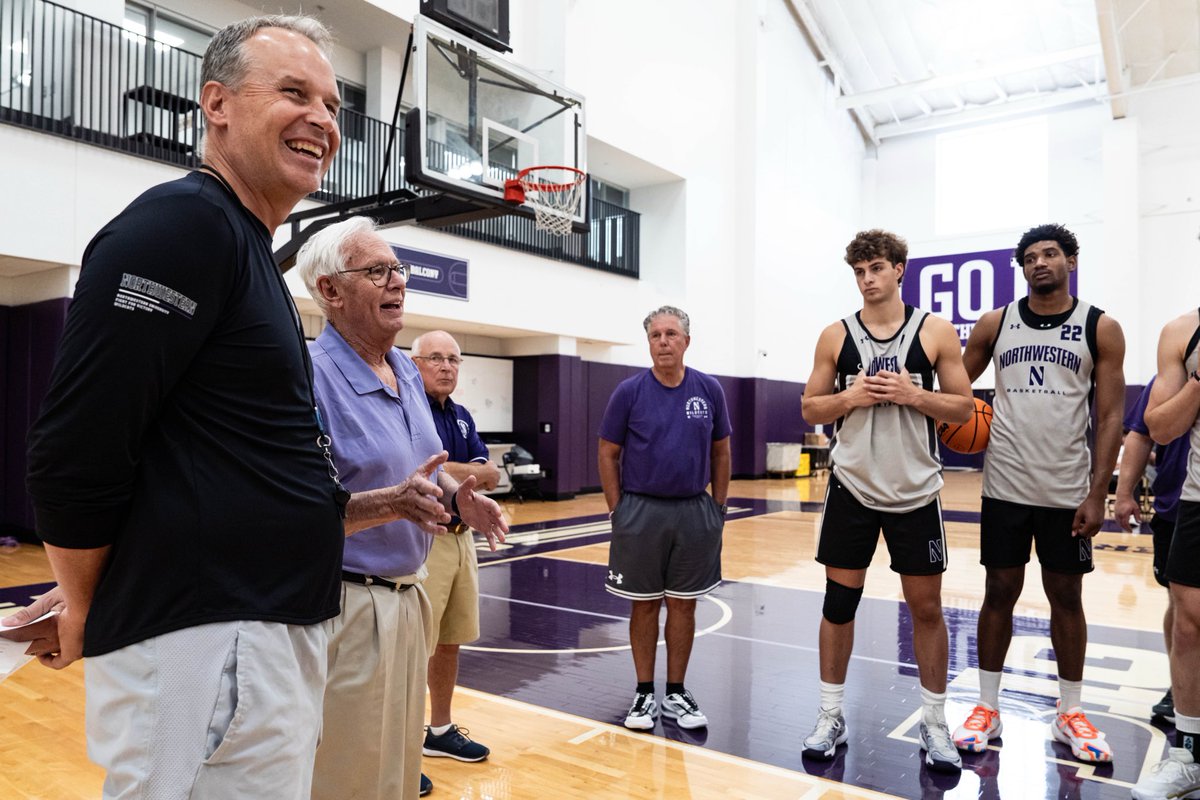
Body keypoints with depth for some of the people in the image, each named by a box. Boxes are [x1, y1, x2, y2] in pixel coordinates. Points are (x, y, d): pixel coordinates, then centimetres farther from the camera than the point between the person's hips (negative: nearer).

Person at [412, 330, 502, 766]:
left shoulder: (461, 416, 14)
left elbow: (491, 475, 7)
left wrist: (450, 471, -9)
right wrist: (470, 473, -11)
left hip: (461, 537, 8)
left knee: (450, 642, 17)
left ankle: (440, 730, 32)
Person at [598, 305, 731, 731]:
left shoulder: (709, 390, 1)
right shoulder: (629, 391, -5)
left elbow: (721, 452, 9)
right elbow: (608, 454, 0)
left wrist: (718, 507, 6)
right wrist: (618, 512, -4)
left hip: (695, 512, 2)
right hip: (641, 511, -2)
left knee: (684, 603, 10)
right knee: (645, 604, 8)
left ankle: (676, 693, 24)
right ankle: (644, 694, 22)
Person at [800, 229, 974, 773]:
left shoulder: (935, 331, 0)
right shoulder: (836, 335, 3)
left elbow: (963, 407, 1)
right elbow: (811, 409, 4)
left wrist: (913, 394, -16)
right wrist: (852, 396, -14)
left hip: (916, 491, 0)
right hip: (852, 488, 1)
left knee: (926, 606, 7)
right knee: (839, 601, 6)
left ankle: (934, 725, 25)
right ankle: (831, 717, 21)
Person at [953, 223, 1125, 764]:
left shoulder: (1101, 329, 0)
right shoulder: (995, 323, 3)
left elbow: (1110, 417, -3)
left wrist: (1097, 495, -8)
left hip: (1068, 492, 0)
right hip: (1005, 487, 1)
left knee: (1066, 597, 10)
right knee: (1000, 592, 7)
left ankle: (1070, 715, 26)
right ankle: (987, 709, 19)